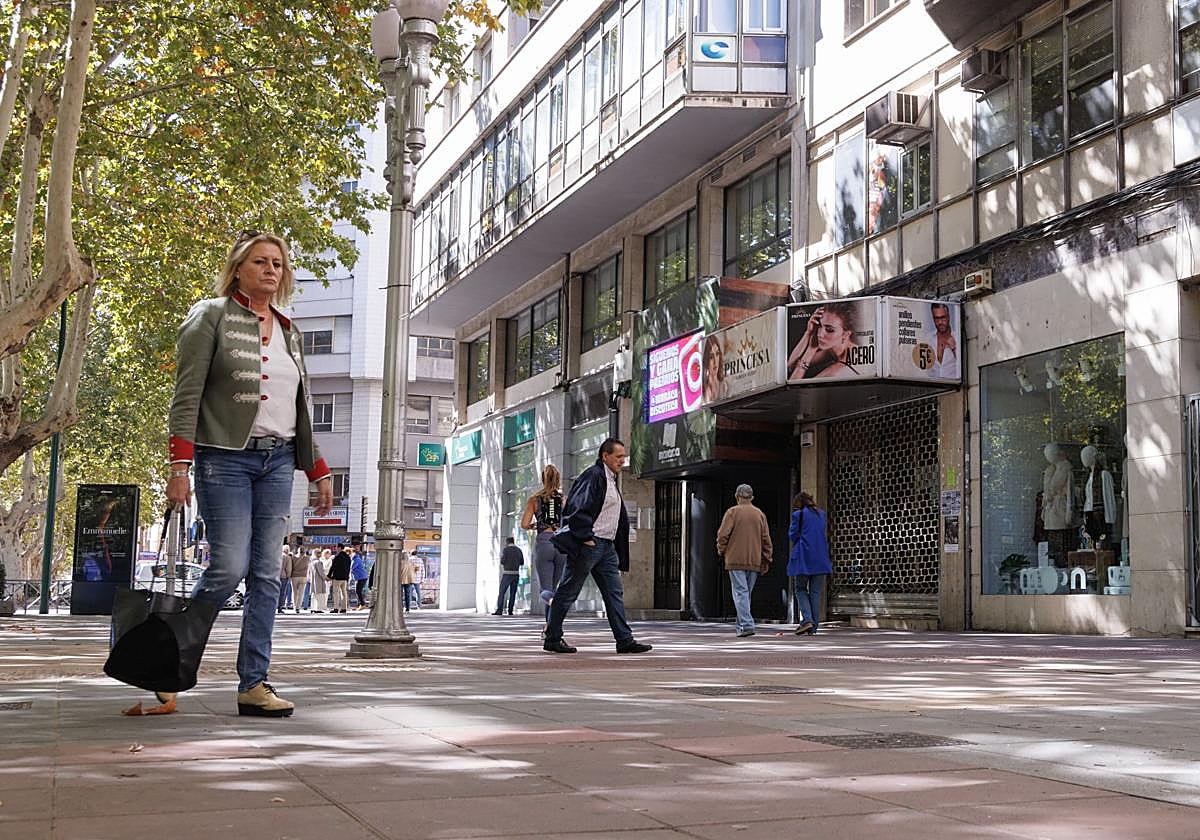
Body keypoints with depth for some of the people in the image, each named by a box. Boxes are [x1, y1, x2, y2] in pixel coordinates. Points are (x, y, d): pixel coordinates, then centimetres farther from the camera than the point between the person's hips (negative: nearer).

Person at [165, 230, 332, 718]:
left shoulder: (287, 332, 17)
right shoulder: (211, 317, 0)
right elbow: (186, 396, -8)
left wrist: (319, 472, 17)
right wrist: (180, 467, -17)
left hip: (277, 461, 6)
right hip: (225, 458, -6)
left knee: (267, 574, 1)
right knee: (229, 568, -12)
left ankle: (253, 683, 4)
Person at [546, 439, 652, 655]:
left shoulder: (611, 481, 20)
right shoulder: (593, 475, -10)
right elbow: (577, 508, -19)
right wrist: (586, 537, -20)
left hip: (606, 546, 10)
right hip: (588, 545, -10)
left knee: (615, 593, 5)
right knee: (568, 592, -1)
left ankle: (625, 640, 4)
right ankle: (552, 639, 6)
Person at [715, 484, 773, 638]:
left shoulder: (732, 512, -2)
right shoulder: (760, 514, 11)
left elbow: (723, 534, -9)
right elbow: (766, 540, 9)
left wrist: (721, 550, 8)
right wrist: (767, 560, 13)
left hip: (736, 560, -4)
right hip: (754, 561, 4)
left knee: (740, 593, -8)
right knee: (747, 593, 13)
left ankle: (746, 625, -20)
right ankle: (742, 625, 16)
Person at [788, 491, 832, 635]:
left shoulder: (798, 514, -4)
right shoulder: (821, 514, 12)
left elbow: (792, 535, 0)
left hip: (803, 557, -4)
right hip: (820, 558, 4)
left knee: (801, 589, 6)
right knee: (816, 592, 7)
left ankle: (807, 619, -12)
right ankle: (813, 626, 5)